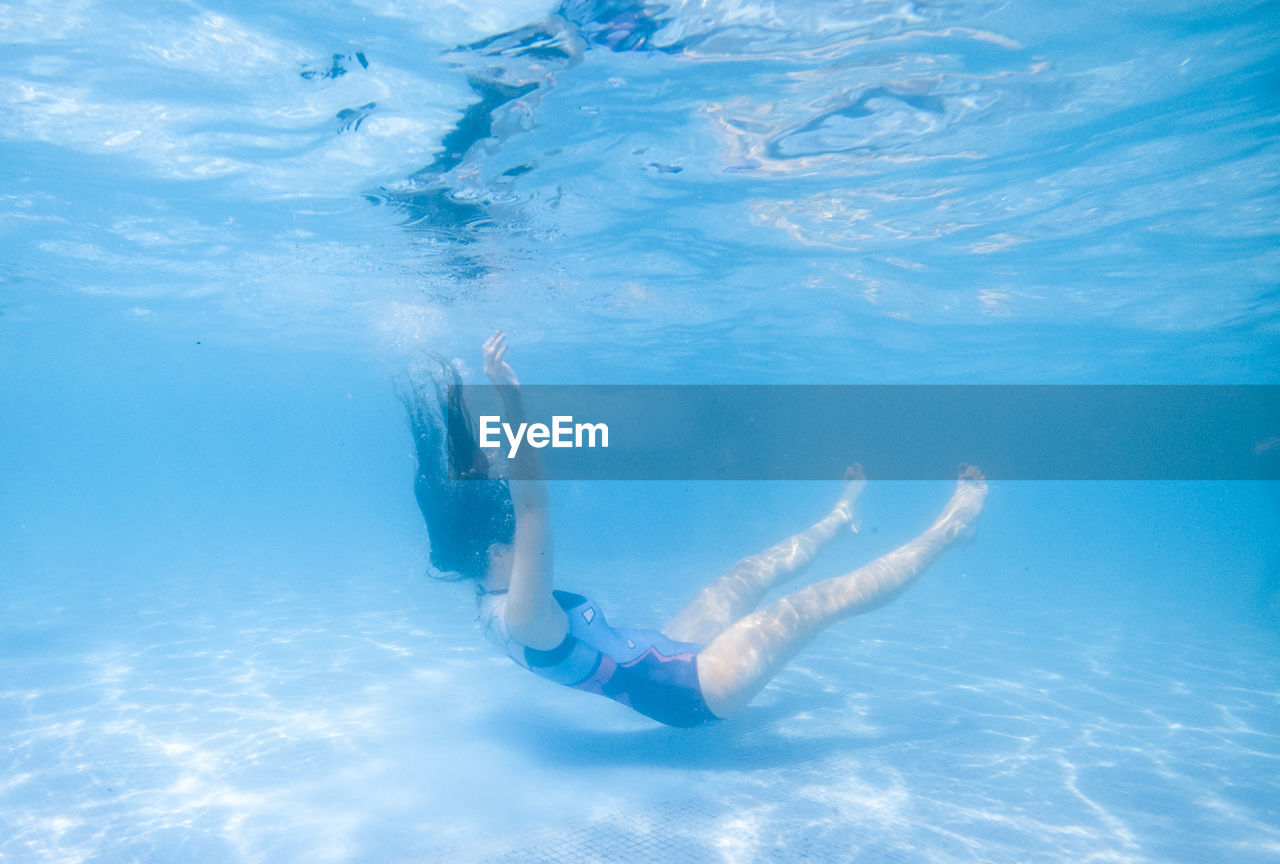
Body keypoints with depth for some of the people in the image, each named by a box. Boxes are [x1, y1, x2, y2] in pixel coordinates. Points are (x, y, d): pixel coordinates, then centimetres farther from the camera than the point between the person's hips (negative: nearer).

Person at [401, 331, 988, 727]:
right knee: (816, 601, -4)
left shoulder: (491, 592, -4)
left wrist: (459, 404, -5)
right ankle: (947, 528, 10)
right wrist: (508, 394, -48)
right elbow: (533, 500, -45)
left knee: (748, 575, 18)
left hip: (660, 657, 9)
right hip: (687, 690, -9)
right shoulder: (520, 617, -31)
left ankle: (840, 516, 44)